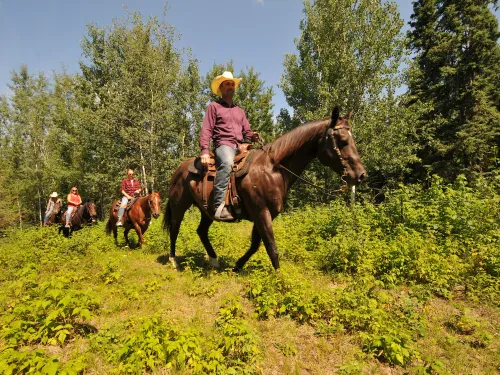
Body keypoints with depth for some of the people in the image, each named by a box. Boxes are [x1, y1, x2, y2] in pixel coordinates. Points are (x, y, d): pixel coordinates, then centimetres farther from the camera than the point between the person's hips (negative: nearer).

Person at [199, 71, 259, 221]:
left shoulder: (239, 110, 28)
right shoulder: (214, 106, 11)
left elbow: (247, 131, 24)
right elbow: (206, 130, 0)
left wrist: (253, 136, -1)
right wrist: (205, 151, -14)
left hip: (240, 146, 7)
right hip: (223, 144, -6)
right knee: (227, 163, -39)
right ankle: (219, 206, -42)